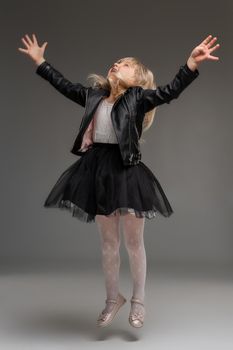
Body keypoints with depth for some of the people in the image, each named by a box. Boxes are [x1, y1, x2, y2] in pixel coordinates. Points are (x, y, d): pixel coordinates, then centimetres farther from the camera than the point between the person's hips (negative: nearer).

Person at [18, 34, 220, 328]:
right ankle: (113, 298, 30)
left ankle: (138, 300, 26)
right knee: (108, 243, 14)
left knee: (133, 242, 8)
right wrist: (39, 61, 25)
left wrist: (193, 62, -30)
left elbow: (170, 91, -17)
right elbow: (65, 86, 20)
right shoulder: (95, 96, 11)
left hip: (127, 171, -4)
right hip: (99, 171, 5)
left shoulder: (138, 98, -4)